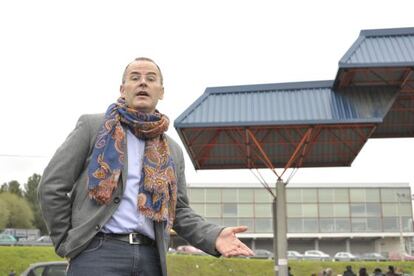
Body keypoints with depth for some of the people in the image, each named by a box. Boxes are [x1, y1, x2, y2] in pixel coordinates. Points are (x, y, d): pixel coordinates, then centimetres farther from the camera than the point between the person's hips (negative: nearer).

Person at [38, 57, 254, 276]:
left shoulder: (173, 151, 16)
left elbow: (179, 210, 16)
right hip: (98, 253, -4)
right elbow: (51, 186, 3)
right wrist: (67, 243, 1)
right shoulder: (92, 125, 5)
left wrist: (214, 236, -1)